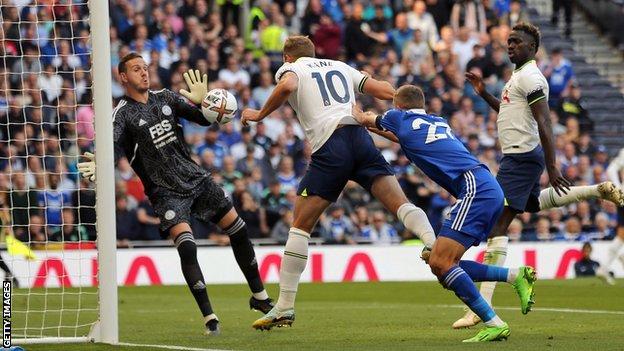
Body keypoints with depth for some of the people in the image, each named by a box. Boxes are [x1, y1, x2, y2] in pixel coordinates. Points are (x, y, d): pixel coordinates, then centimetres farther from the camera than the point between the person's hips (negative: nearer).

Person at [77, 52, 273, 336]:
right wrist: (100, 166, -45)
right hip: (165, 191, -5)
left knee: (238, 230, 6)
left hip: (195, 177, 5)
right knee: (186, 246, -24)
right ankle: (209, 317, -16)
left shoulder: (165, 98, 8)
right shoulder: (123, 114, -7)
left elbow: (204, 119, 10)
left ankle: (259, 296, 25)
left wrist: (202, 102, -12)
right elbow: (114, 147, -23)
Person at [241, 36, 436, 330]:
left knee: (301, 226, 3)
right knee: (400, 203, -5)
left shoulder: (290, 69, 16)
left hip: (330, 146, -3)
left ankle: (285, 307, 2)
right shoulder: (340, 67, 30)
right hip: (361, 137, 3)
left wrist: (260, 115, 2)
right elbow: (385, 91, 23)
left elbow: (287, 86, -9)